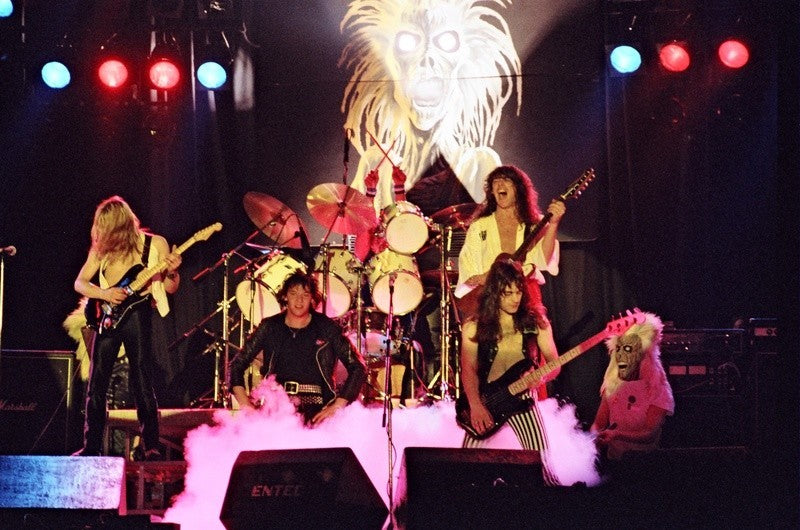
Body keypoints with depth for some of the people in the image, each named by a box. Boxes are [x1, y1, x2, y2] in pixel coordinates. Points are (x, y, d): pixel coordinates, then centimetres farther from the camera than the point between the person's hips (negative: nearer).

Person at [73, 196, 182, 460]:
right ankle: (91, 446, 11)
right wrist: (104, 294, -8)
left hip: (137, 313, -4)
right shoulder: (101, 249, 9)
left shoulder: (154, 244, 1)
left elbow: (170, 289, 4)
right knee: (96, 385, 4)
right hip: (107, 317, 4)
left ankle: (150, 446, -4)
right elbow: (79, 283, 10)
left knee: (142, 384, -7)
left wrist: (171, 272, -18)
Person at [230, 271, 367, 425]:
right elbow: (236, 366, 12)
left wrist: (337, 406, -5)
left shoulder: (327, 328, 6)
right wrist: (245, 404, -3)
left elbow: (358, 368, 4)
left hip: (316, 409, -2)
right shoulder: (270, 327, 11)